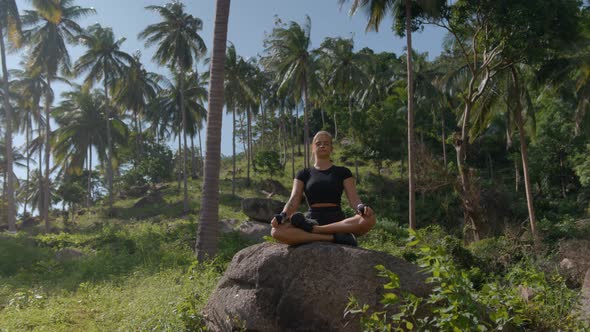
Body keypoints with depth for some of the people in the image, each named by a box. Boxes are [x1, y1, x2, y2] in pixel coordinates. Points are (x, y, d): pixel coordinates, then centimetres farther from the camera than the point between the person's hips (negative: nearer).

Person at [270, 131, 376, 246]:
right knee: (276, 231, -30)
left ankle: (312, 228, -29)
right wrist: (283, 215, -19)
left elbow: (353, 199, 3)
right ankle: (334, 238, -32)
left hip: (338, 221, 0)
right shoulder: (303, 174, 17)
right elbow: (294, 200, 3)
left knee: (369, 219, -32)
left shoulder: (343, 172, 15)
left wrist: (361, 207, -22)